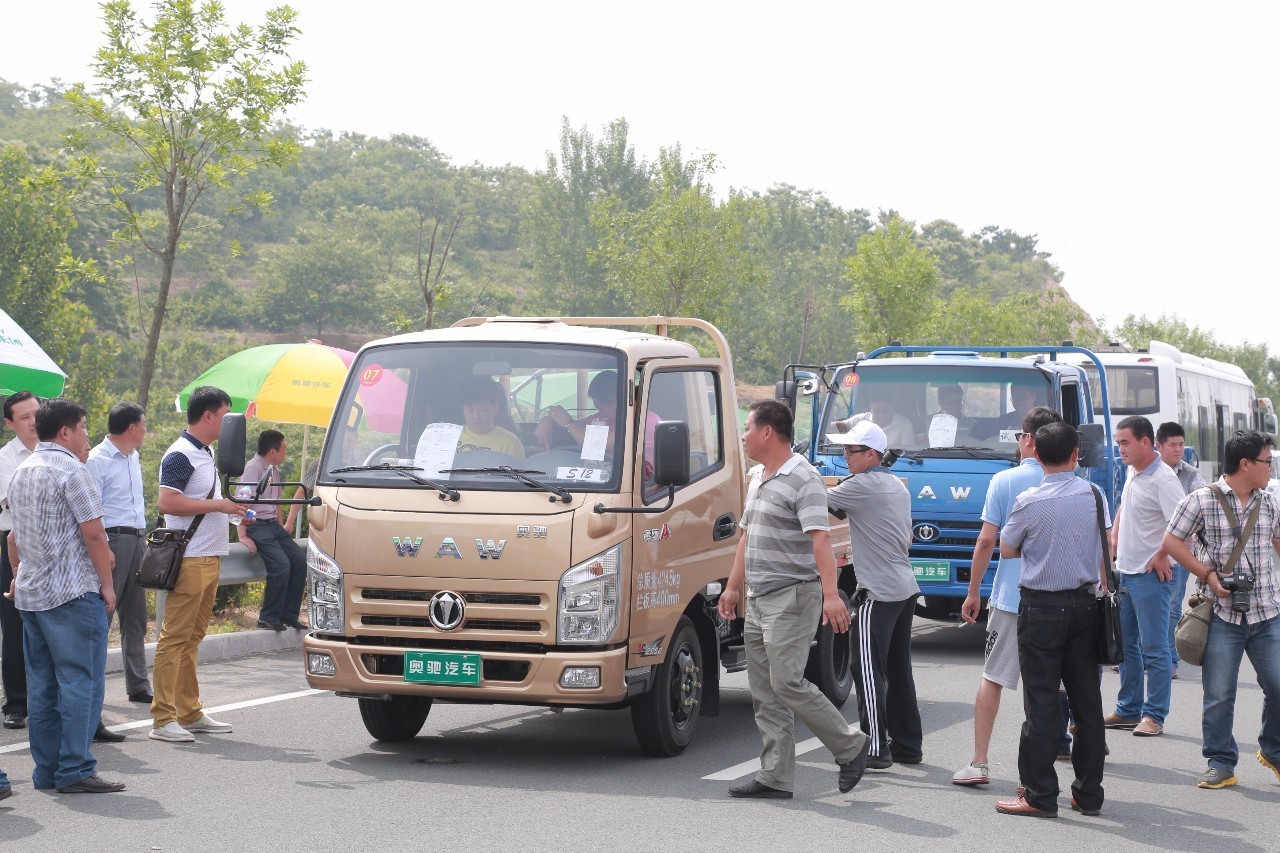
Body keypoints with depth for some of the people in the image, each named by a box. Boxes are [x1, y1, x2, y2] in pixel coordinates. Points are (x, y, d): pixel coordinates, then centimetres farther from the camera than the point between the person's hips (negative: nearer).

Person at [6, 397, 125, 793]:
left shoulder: (22, 471, 15)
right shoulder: (71, 469, -12)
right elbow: (93, 533, -15)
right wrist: (107, 584, -9)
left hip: (30, 593, 9)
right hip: (73, 592, -9)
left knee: (42, 685, 10)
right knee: (80, 682, -6)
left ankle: (46, 770, 14)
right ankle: (75, 771, -8)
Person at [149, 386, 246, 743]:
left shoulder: (207, 453, 18)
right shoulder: (180, 455, -13)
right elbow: (167, 502, -22)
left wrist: (233, 503, 13)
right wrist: (218, 505, -19)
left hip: (209, 559, 10)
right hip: (189, 560, -10)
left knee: (192, 637, 14)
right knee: (175, 637, -8)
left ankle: (190, 713, 20)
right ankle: (162, 719, -7)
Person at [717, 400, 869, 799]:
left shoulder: (803, 479, -13)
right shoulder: (758, 479, 17)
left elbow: (820, 538, -21)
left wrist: (831, 594, -29)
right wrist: (733, 587, 26)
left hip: (792, 597, -9)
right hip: (759, 601, 9)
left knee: (786, 682, -14)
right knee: (764, 692, 6)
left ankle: (851, 747, 1)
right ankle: (776, 778, 8)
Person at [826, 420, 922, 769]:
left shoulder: (862, 485, -12)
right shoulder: (898, 486, 17)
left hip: (878, 593, -9)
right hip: (905, 587, 9)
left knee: (869, 671, -7)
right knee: (899, 670, 14)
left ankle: (876, 749, -8)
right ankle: (908, 744, 19)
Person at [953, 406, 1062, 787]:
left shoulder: (1005, 481, -5)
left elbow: (986, 541, -6)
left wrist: (973, 593, 3)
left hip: (1009, 597, -2)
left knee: (992, 678, 8)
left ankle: (979, 762, 7)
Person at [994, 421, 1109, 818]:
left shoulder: (1029, 502, -11)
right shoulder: (1094, 496, 0)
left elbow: (1007, 549, 3)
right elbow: (1107, 555, 7)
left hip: (1041, 607, -4)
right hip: (1085, 604, 4)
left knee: (1041, 702, -1)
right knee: (1087, 699, 10)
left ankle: (1040, 795, 0)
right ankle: (1089, 794, 15)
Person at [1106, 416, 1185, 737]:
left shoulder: (1162, 479, -17)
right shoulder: (1132, 473, 11)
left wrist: (1161, 556, -17)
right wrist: (1114, 544, 17)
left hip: (1150, 576, -9)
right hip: (1125, 573, 9)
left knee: (1153, 647, -4)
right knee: (1126, 645, 14)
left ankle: (1154, 716, 1)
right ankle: (1128, 710, 22)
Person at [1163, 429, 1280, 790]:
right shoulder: (1202, 500, -5)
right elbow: (1172, 541, -3)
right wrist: (1208, 575, -9)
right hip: (1222, 614, -4)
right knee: (1219, 695, -1)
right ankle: (1220, 764, 10)